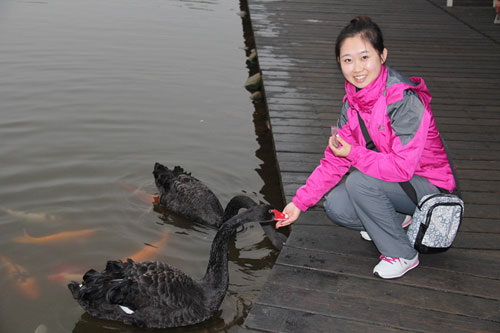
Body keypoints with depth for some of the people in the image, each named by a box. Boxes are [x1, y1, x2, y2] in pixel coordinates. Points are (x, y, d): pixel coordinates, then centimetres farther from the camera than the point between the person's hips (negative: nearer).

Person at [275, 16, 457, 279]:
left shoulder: (405, 101, -27)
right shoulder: (352, 102, -4)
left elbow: (402, 167, -31)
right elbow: (334, 161, -3)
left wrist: (354, 154, -24)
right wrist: (299, 202, -9)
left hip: (430, 186, -7)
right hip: (392, 177, 7)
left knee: (359, 181, -29)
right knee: (335, 206, -12)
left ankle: (402, 255, -9)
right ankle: (396, 219, 15)